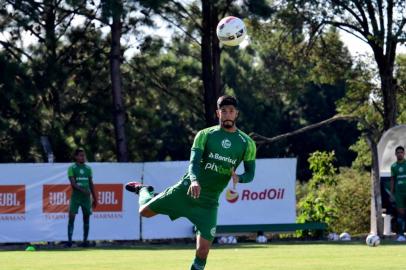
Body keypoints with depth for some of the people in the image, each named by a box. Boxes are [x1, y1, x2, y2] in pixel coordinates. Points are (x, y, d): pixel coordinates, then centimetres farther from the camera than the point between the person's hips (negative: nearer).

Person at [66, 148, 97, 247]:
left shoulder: (88, 168, 12)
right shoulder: (72, 168, 0)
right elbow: (73, 183, -11)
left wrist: (94, 198, 13)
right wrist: (83, 190, -25)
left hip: (86, 197, 4)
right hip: (75, 197, -4)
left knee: (86, 218, 4)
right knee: (71, 217, -11)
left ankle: (85, 240, 11)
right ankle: (69, 240, -10)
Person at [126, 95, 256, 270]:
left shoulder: (247, 143, 1)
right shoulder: (205, 135, -3)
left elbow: (250, 174, 5)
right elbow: (194, 161, -15)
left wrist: (238, 178, -20)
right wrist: (194, 180, -37)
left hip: (208, 201, 0)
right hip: (185, 190, 0)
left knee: (203, 248, -10)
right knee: (145, 211, 1)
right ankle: (143, 190, 37)